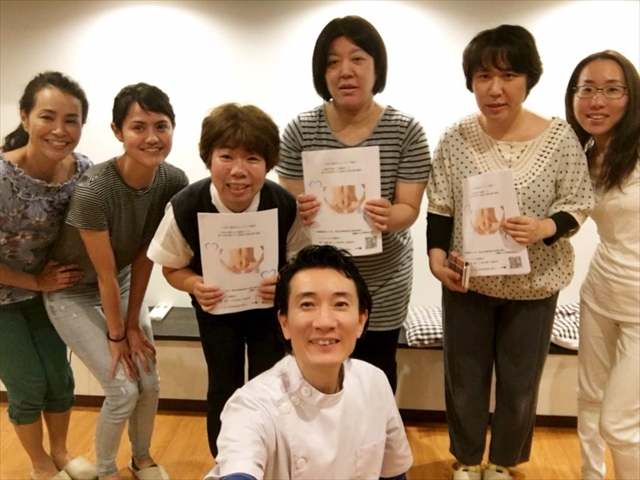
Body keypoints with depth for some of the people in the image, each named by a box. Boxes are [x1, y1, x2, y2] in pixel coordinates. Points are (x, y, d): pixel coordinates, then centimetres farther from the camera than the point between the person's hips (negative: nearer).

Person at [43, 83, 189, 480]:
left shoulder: (174, 182, -18)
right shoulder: (93, 190, -33)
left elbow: (145, 257, -9)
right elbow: (105, 274, -23)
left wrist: (133, 325, -6)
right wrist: (116, 335, -11)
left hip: (123, 287, 5)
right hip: (74, 294, -4)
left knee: (150, 383, 5)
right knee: (124, 390, -6)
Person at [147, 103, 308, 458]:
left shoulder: (286, 206, -29)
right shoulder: (185, 208, -28)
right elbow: (173, 268, -9)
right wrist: (195, 284, -31)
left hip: (269, 305, 0)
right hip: (216, 306, 1)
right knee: (224, 391, 8)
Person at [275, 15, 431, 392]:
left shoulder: (406, 130, -10)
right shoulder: (301, 130, -7)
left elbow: (409, 208, -8)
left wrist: (388, 217, -31)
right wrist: (301, 211, -26)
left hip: (382, 284, 0)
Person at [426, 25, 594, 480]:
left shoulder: (559, 137, -10)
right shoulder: (456, 138, -7)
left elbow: (579, 203, -4)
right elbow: (440, 208, -1)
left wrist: (545, 228, -24)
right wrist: (436, 256, -15)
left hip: (533, 284, 0)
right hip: (467, 281, 1)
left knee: (520, 383, 15)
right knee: (464, 379, 14)